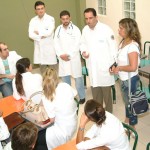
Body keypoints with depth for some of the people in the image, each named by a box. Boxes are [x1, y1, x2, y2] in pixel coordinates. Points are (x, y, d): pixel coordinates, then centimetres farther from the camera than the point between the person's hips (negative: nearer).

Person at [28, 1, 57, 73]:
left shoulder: (50, 19, -5)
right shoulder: (33, 20, 5)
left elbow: (49, 32, -18)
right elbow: (31, 34, -5)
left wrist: (38, 32, -6)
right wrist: (41, 36, -14)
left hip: (50, 48, -3)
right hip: (39, 48, 3)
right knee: (42, 68, 13)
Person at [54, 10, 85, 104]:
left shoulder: (75, 29, -7)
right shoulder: (58, 29, 6)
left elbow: (77, 45, -12)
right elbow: (56, 43, 3)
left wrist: (68, 55, -15)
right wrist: (61, 54, -10)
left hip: (74, 58, -4)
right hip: (62, 58, 4)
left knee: (78, 78, 2)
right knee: (65, 78, 12)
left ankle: (82, 97, 16)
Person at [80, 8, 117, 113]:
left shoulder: (106, 29, -15)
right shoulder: (85, 30, 1)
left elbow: (113, 47, -11)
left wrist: (113, 65, -12)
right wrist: (83, 52, -7)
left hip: (104, 66, -5)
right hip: (92, 67, 5)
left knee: (106, 92, 7)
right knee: (95, 92, 18)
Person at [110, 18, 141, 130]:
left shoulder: (132, 46, -26)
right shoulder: (123, 42, 1)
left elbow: (133, 67, -33)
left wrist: (118, 68, -20)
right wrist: (116, 67, -3)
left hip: (131, 80, -8)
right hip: (124, 79, 8)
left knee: (131, 103, 10)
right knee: (127, 101, 26)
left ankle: (132, 127, 30)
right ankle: (127, 121, 48)